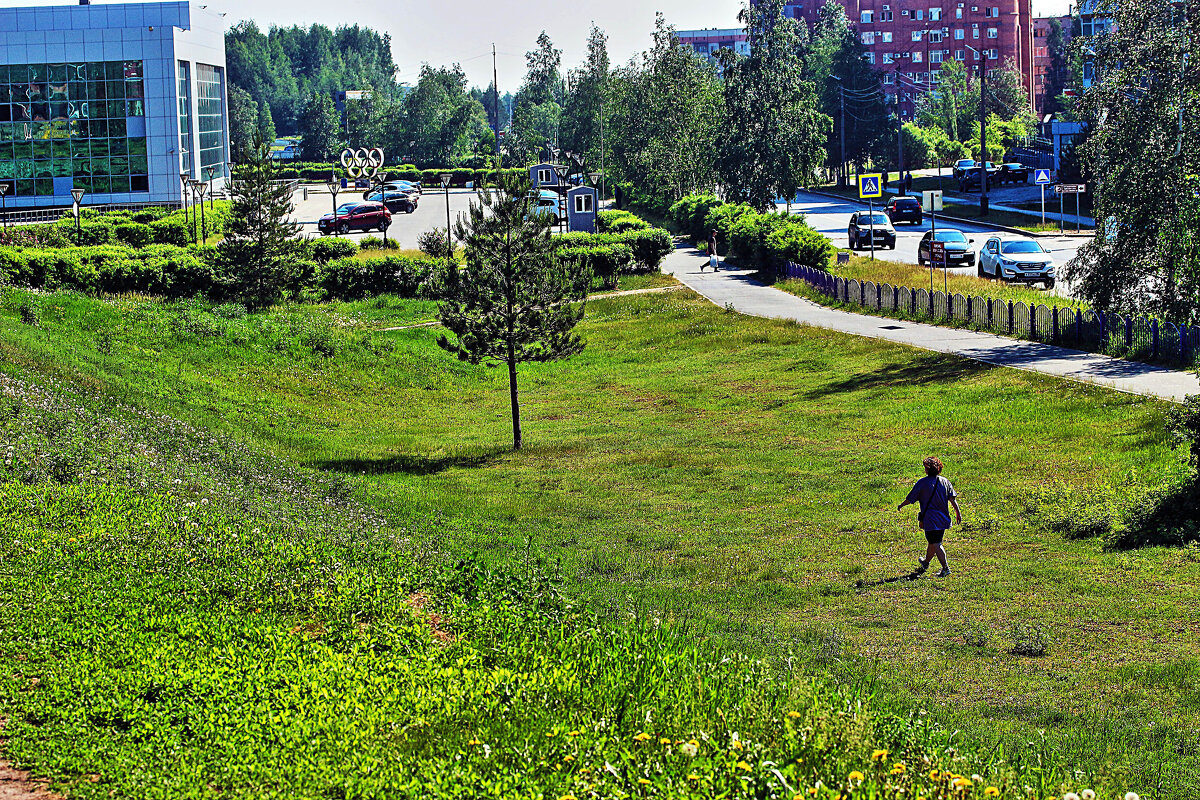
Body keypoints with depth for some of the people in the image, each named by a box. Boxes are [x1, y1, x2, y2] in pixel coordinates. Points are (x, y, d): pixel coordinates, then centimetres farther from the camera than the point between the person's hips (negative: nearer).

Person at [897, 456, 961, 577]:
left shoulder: (922, 483, -10)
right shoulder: (944, 481, 3)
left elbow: (910, 498, -3)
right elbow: (952, 498, 0)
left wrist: (901, 506, 14)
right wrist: (958, 512, 5)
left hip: (930, 520, -6)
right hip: (943, 519, 6)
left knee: (936, 544, -4)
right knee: (933, 542, 20)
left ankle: (945, 568, -13)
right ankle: (926, 562, 41)